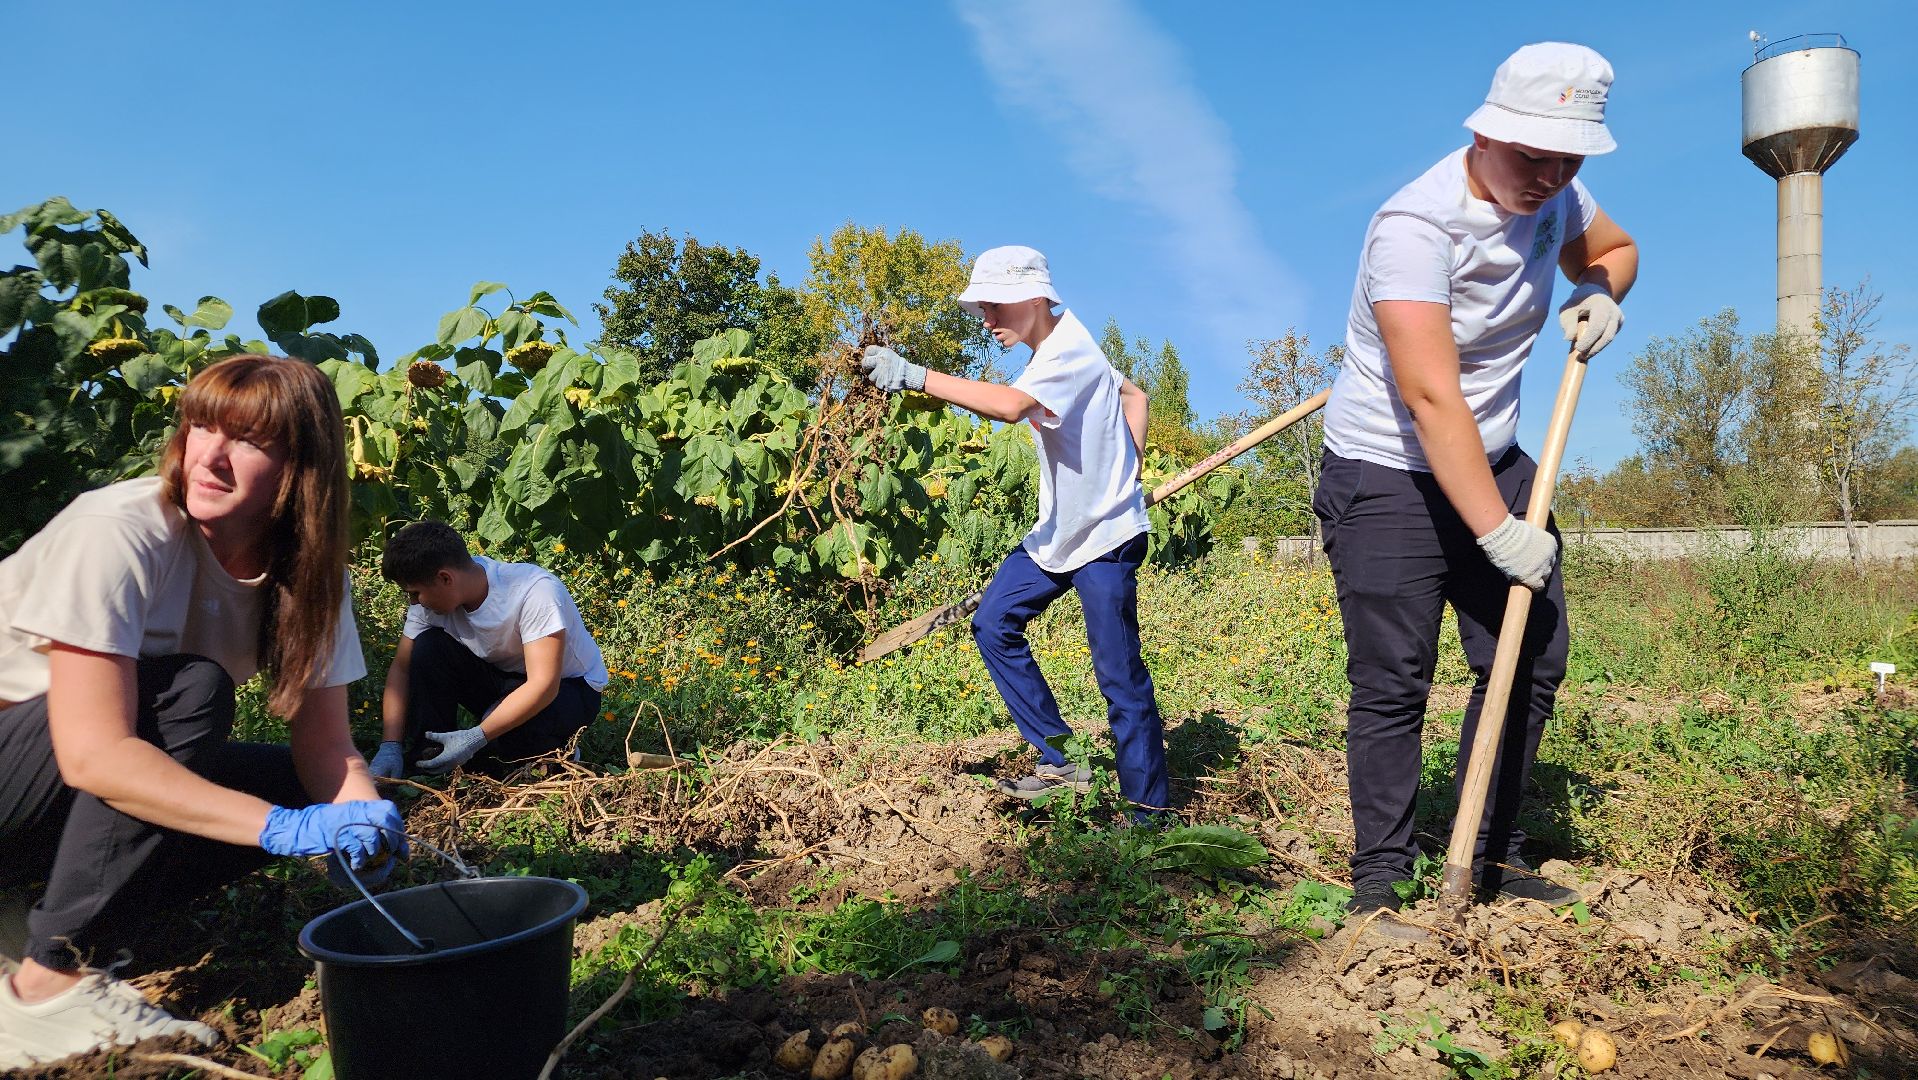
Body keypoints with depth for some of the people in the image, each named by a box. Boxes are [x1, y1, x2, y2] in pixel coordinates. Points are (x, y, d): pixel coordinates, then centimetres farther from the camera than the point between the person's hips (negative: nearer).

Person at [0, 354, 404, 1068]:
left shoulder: (305, 572, -8)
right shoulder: (121, 531, -26)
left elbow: (324, 745, -11)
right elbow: (93, 754, -34)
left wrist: (367, 821, -33)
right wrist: (286, 828, -40)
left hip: (88, 796, 6)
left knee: (305, 787, -11)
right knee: (191, 688, -29)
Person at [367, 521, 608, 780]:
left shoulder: (535, 592, -32)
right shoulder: (433, 594, -14)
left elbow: (544, 686, -35)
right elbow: (402, 668, -8)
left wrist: (476, 738, -39)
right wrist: (390, 746, -19)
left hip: (566, 688, -5)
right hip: (502, 677, 6)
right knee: (428, 648, -18)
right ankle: (427, 760, -9)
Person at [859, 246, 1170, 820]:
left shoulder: (1069, 352, -21)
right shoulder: (1056, 345, 9)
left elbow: (1011, 405, -41)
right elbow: (1134, 393, 20)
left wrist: (915, 376, -41)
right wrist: (1123, 471, 12)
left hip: (1105, 535, -10)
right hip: (1057, 530, 10)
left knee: (1120, 677, -7)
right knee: (993, 624, 5)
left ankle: (1149, 812, 6)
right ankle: (1061, 761, 12)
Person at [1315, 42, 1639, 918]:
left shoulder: (1554, 198, 1)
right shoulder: (1415, 225, -24)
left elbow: (1612, 248, 25)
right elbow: (1432, 399, -32)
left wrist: (1599, 294, 0)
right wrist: (1498, 532, -32)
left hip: (1494, 464, 8)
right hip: (1388, 479, -8)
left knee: (1534, 661, 6)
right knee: (1392, 686, -8)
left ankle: (1493, 858, 21)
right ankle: (1378, 879, 7)